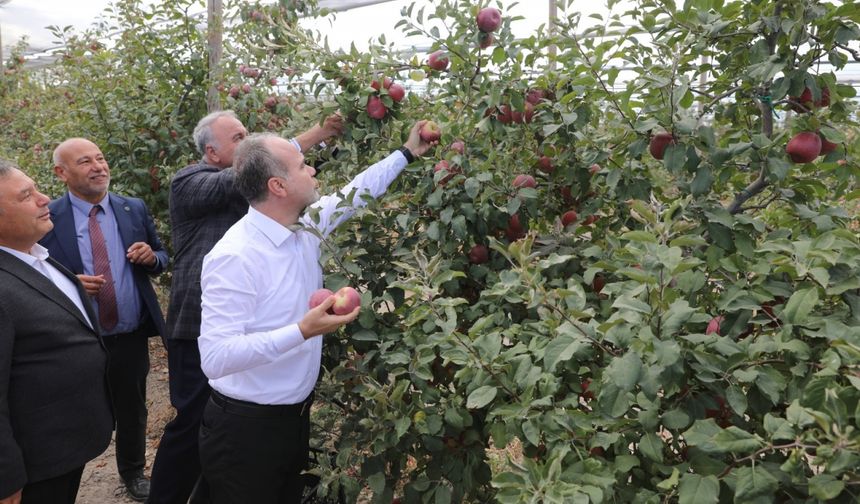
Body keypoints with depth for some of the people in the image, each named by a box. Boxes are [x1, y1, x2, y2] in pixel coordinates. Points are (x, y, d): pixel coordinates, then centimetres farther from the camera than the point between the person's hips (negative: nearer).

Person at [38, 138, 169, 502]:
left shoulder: (135, 209, 0)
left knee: (132, 409, 19)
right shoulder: (47, 218, -10)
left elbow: (160, 257, 8)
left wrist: (151, 257, -14)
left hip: (131, 336, 3)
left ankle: (133, 473, 42)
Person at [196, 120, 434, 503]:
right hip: (246, 428, -8)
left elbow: (354, 193, 16)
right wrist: (303, 331, -37)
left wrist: (407, 153, 20)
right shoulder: (233, 257, -26)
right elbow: (215, 358, -30)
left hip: (296, 414, 8)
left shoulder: (306, 225, -2)